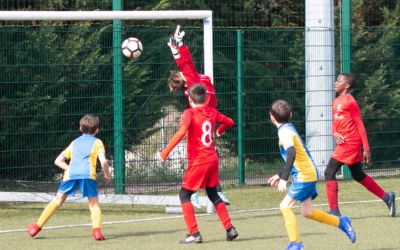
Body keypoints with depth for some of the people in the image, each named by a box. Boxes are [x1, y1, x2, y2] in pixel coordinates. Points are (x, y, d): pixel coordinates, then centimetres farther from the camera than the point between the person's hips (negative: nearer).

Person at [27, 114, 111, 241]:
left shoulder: (75, 142, 29)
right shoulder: (97, 142, 17)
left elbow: (58, 161, 26)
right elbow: (103, 161, 1)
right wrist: (107, 175, 15)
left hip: (71, 174, 3)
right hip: (88, 174, -3)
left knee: (58, 200, 14)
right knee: (94, 204, 6)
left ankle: (37, 226, 14)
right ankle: (96, 230, -16)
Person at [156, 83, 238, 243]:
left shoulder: (190, 113, -12)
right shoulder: (212, 112, 7)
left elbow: (181, 132, -29)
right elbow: (229, 122, 23)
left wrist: (165, 152, -30)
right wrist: (220, 130, 45)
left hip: (198, 161, -6)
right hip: (212, 159, 6)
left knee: (184, 195, 2)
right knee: (213, 195, 20)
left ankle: (194, 234, -7)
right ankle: (230, 229, 16)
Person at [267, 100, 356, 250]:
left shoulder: (284, 131, -15)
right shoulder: (289, 129, 16)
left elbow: (291, 154, -32)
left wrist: (284, 178, -36)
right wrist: (280, 175, 28)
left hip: (303, 176, -9)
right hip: (309, 174, 9)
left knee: (285, 206, -9)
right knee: (307, 212, 15)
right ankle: (341, 222, 21)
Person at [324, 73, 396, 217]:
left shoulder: (350, 102, -11)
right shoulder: (336, 102, 14)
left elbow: (360, 125, -11)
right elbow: (335, 121, 19)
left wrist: (366, 149, -12)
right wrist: (335, 133, -6)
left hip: (350, 142, -9)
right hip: (343, 141, 9)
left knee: (330, 172, -11)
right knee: (358, 175, 17)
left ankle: (334, 211, -10)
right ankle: (387, 197, 26)